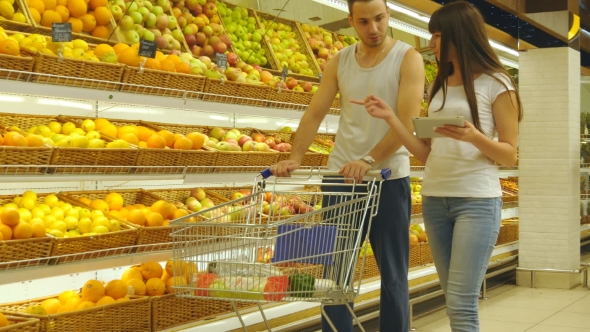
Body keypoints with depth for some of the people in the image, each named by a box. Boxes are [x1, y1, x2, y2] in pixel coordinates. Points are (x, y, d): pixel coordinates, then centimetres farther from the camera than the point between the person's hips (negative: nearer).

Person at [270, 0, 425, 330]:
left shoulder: (408, 58, -4)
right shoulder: (339, 61, 9)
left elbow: (408, 120, -15)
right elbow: (315, 113, 5)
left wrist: (369, 160, -28)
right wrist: (296, 157, -10)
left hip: (388, 178, -3)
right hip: (340, 176, 4)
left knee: (393, 275, 3)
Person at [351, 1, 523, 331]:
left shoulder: (496, 84, -2)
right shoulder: (439, 87, 15)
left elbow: (510, 155, -4)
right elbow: (427, 153, 11)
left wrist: (474, 136, -23)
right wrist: (390, 117, 1)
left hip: (477, 200, -6)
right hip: (434, 199, 6)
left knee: (461, 305, -11)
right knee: (457, 301, 8)